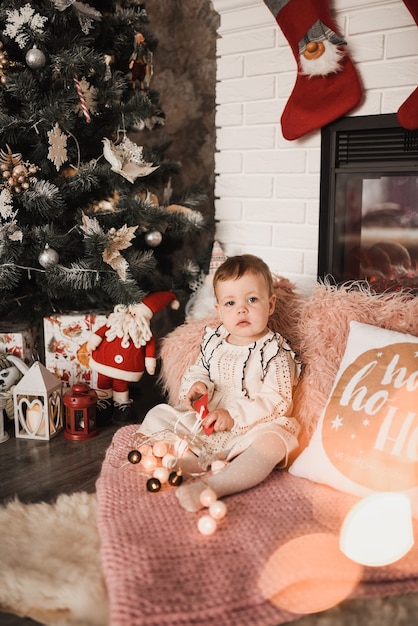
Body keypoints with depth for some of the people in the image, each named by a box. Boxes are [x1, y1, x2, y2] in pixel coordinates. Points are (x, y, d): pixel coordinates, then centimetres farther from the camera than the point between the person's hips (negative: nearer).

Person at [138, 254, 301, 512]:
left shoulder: (274, 352, -10)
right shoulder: (213, 341, 5)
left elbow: (276, 402, -17)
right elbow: (198, 370, 18)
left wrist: (232, 416, -25)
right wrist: (195, 386, -8)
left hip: (253, 427, -5)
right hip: (205, 420, 6)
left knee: (271, 442, -37)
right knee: (157, 416, -2)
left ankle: (212, 485, -47)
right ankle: (190, 462, -26)